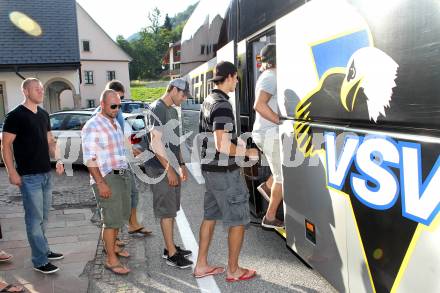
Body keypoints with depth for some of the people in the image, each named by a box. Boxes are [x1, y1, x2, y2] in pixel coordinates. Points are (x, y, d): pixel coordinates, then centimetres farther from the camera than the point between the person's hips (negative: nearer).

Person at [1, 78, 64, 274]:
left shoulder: (43, 115, 11)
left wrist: (58, 159, 1)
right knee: (35, 218, -1)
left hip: (46, 174, 7)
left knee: (43, 217, 17)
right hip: (29, 177, -7)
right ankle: (40, 261, 8)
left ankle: (44, 250, 31)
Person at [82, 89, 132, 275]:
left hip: (123, 174, 8)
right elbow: (90, 159, -17)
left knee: (121, 215, 17)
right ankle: (111, 260, 5)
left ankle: (111, 245, 35)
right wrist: (100, 183, -22)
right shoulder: (92, 126, -12)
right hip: (106, 178, -8)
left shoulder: (115, 123, 14)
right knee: (112, 219, -5)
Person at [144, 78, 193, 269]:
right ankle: (171, 254, 5)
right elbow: (156, 142, -19)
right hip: (161, 169, -9)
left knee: (171, 209, 14)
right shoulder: (157, 108, -13)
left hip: (172, 167, 9)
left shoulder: (173, 110, 17)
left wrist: (181, 165, 17)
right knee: (166, 210, -3)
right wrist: (169, 169, -18)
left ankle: (170, 247, 25)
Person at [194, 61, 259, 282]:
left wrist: (236, 141, 20)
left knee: (210, 216, 16)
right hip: (224, 172, -9)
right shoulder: (222, 105, -20)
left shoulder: (208, 101, 11)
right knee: (238, 220, 4)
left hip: (209, 168, 9)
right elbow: (222, 146, -25)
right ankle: (233, 270, 17)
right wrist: (247, 152, -12)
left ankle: (201, 265, 25)